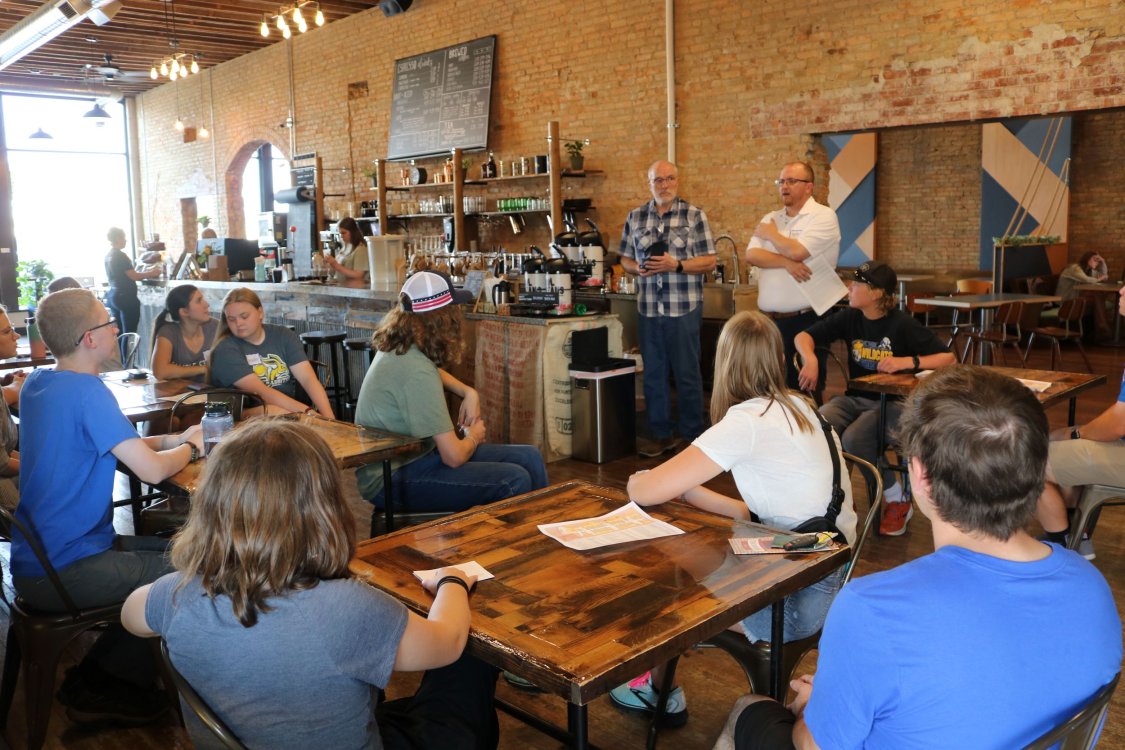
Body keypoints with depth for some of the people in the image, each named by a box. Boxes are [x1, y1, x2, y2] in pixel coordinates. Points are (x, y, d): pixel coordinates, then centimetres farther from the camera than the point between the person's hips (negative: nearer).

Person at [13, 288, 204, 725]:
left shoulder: (38, 383, 7)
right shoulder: (86, 391, -22)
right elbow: (151, 470, -25)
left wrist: (171, 440, 5)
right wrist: (189, 449, -4)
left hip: (38, 555, 10)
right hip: (64, 571, -10)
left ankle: (92, 678, 23)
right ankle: (97, 688, 9)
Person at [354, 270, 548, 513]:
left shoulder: (399, 348, 2)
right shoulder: (416, 370, -26)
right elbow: (454, 456, -26)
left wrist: (469, 393, 9)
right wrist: (474, 437, -2)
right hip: (393, 480, -10)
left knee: (530, 457, 2)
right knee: (515, 480, -22)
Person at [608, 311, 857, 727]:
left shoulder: (748, 420, -21)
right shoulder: (799, 407, 5)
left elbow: (646, 492, -20)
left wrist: (637, 481, 3)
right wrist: (685, 488, 6)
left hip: (801, 596, -8)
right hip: (826, 571, 8)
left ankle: (660, 691, 31)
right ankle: (662, 690, 29)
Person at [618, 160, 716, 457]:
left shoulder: (694, 216, 0)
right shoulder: (635, 217, 10)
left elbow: (709, 262, -3)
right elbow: (625, 259, 14)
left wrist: (676, 265, -17)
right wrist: (639, 268, -8)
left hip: (684, 308, -3)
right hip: (648, 308, 3)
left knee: (688, 375, 4)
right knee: (653, 374, 10)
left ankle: (692, 436, 16)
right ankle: (660, 435, 22)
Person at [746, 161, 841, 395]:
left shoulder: (823, 216, -3)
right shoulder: (770, 219, 15)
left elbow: (797, 251, -18)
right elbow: (751, 255, 0)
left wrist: (770, 234, 0)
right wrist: (787, 263, -15)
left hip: (806, 320, -5)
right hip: (770, 320, 6)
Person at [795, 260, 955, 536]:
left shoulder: (903, 325, -11)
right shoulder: (849, 318, 2)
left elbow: (949, 358, -12)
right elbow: (803, 336, 6)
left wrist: (909, 361, -27)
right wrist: (811, 359, -15)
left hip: (891, 402, -4)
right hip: (854, 398, 4)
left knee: (854, 439, -33)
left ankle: (897, 500, -7)